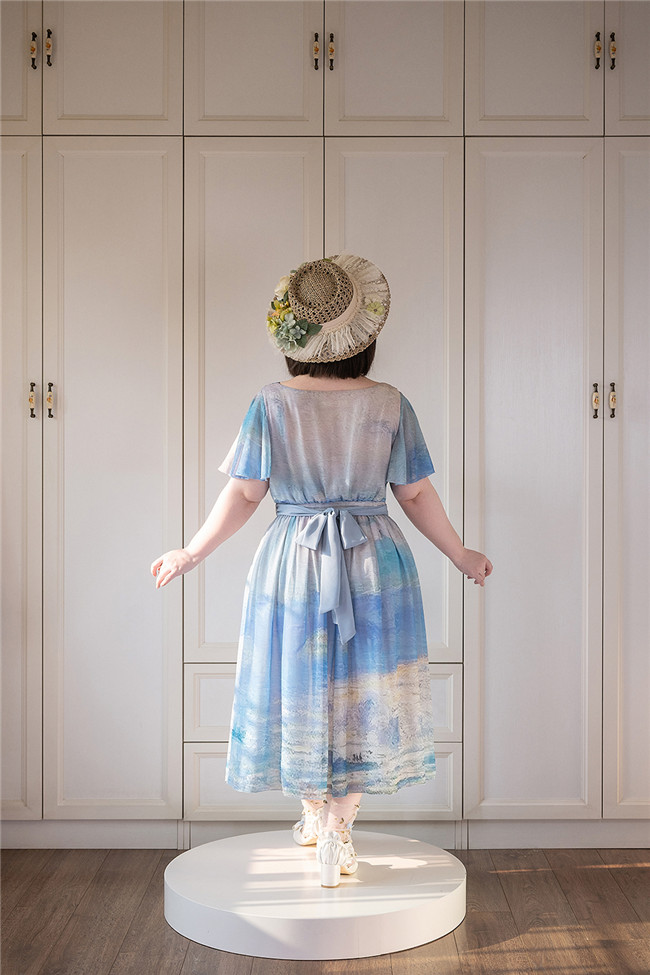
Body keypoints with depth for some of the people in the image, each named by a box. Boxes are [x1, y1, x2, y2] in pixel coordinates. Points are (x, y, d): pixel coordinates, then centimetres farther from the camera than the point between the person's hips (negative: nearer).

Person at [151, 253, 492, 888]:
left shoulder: (270, 405, -9)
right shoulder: (390, 404, -7)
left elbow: (243, 495, -7)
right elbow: (416, 494, -2)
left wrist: (190, 555, 6)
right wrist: (461, 555, 12)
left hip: (293, 561, 0)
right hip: (374, 562, 0)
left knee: (301, 690, 15)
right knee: (363, 693, 10)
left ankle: (316, 817, 28)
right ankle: (339, 825, 11)